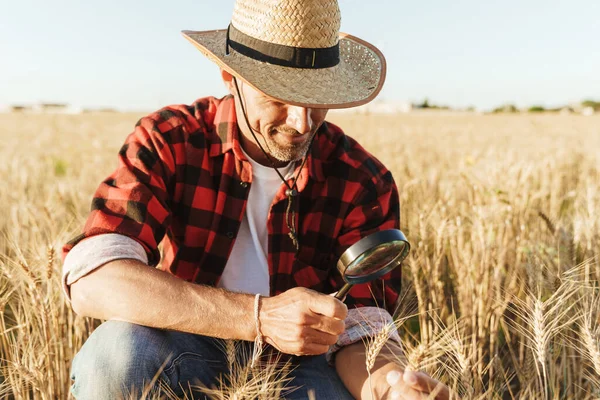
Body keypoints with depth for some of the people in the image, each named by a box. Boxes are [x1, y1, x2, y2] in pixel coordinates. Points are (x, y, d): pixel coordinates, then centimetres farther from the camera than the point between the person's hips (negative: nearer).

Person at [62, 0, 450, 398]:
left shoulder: (364, 184, -13)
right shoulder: (168, 142, -16)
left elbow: (361, 327, -15)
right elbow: (91, 280, -28)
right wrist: (260, 317, -37)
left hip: (300, 368, 1)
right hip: (189, 363, 0)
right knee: (117, 351, -31)